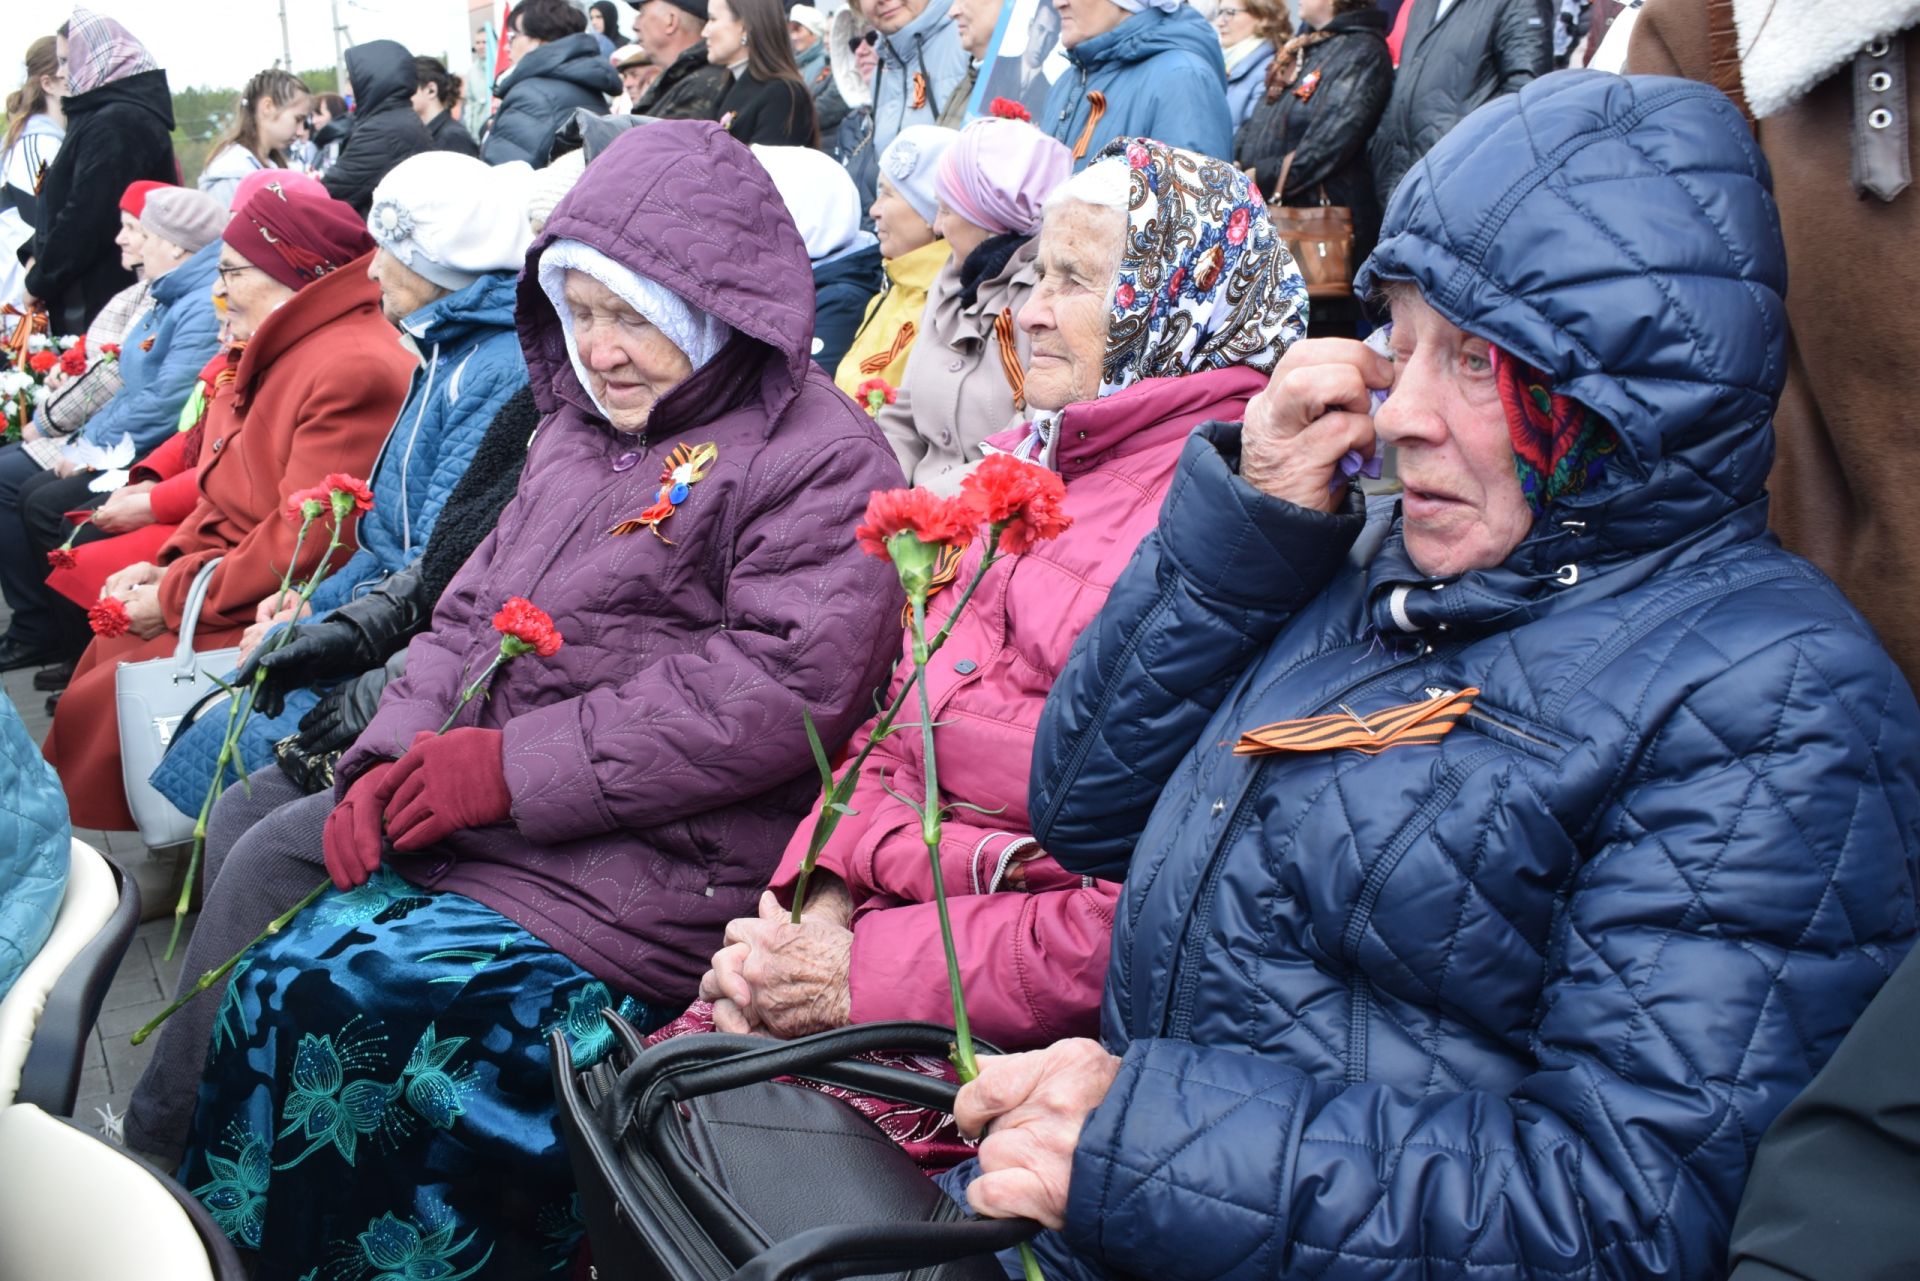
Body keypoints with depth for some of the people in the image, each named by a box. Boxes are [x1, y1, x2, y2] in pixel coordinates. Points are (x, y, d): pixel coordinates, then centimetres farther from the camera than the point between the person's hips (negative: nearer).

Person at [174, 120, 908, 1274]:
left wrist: (514, 767, -17)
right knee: (281, 985, -12)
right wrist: (395, 756, 0)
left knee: (346, 1006, -21)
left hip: (653, 864, -7)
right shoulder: (579, 435, 20)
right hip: (472, 831, 8)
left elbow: (775, 691, -18)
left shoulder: (822, 461, -6)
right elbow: (475, 609, 21)